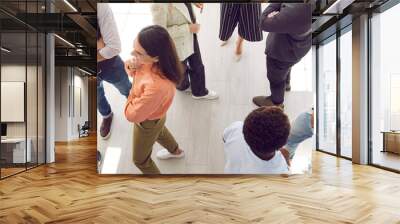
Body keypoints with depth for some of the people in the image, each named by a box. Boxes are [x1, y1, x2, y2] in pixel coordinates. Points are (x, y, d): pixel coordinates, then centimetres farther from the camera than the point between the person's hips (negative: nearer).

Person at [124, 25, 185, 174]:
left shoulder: (156, 86, -48)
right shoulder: (153, 61, -26)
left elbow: (132, 115, -33)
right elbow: (136, 71, -3)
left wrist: (132, 94, -18)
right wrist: (131, 67, -26)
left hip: (147, 122, -7)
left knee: (140, 159, 23)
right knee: (159, 131, 39)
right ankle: (176, 151, 70)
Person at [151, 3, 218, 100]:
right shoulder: (159, 5, -37)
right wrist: (188, 28, -29)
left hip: (190, 38, 7)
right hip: (177, 45, -6)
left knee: (198, 66, 23)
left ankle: (200, 92, 50)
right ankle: (183, 86, 58)